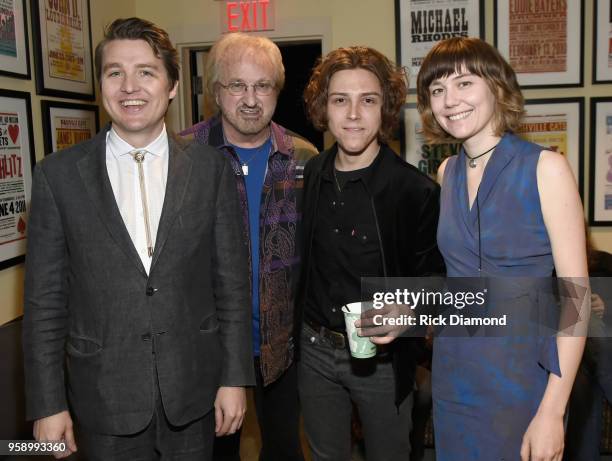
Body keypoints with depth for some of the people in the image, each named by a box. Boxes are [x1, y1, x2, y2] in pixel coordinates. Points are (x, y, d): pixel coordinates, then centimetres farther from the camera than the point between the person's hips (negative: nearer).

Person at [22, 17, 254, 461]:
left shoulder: (211, 167, -3)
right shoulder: (58, 173, -4)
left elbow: (232, 279, -1)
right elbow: (45, 298, -2)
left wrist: (234, 377, -1)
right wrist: (47, 403, -3)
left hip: (193, 391, 1)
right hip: (104, 398, 0)